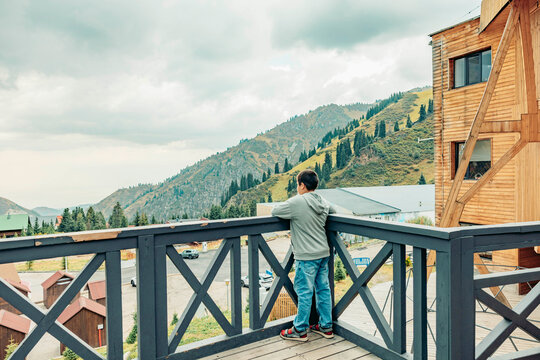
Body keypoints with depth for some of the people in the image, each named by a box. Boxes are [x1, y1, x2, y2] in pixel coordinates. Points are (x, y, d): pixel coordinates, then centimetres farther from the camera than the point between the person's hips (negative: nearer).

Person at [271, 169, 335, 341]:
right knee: (323, 289, 14)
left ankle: (300, 330, 15)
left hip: (307, 257, -7)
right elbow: (333, 210, 28)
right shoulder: (323, 202, 5)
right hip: (324, 253, 7)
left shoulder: (296, 202, -16)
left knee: (304, 292, 3)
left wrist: (290, 213, 11)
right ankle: (326, 327, 25)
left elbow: (274, 211, -8)